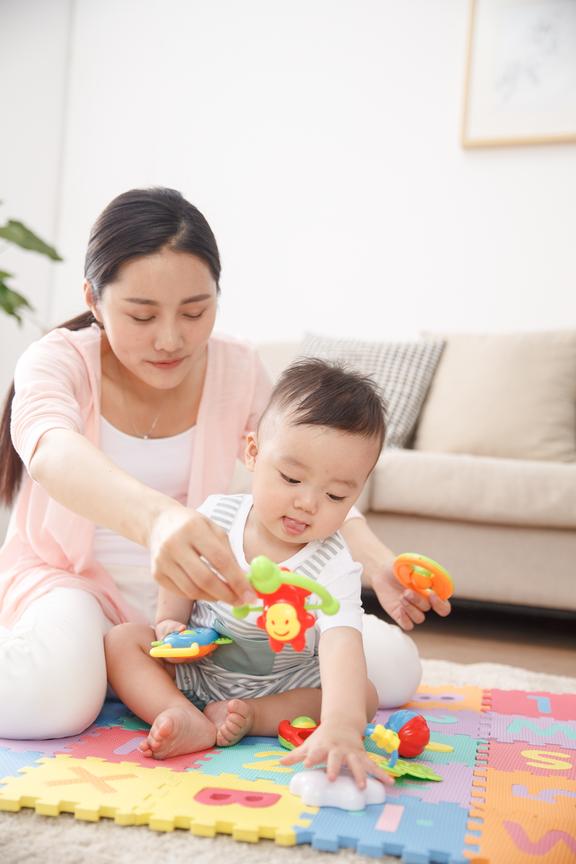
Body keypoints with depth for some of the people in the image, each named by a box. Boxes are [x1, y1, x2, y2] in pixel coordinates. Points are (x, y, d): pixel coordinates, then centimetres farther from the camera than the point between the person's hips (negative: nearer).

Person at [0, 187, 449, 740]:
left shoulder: (237, 370, -3)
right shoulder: (57, 361, -14)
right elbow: (54, 452, -37)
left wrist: (378, 563, -19)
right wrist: (154, 516, -59)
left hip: (192, 591, 5)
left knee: (393, 663, -12)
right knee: (48, 699, -40)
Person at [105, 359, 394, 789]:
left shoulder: (333, 567, -25)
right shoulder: (216, 516, -15)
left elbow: (342, 645, -43)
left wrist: (339, 726, -60)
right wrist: (169, 622, -10)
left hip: (283, 686, -1)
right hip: (194, 668, 2)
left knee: (362, 696, -21)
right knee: (123, 640, -18)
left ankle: (251, 718, -27)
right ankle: (193, 724, -35)